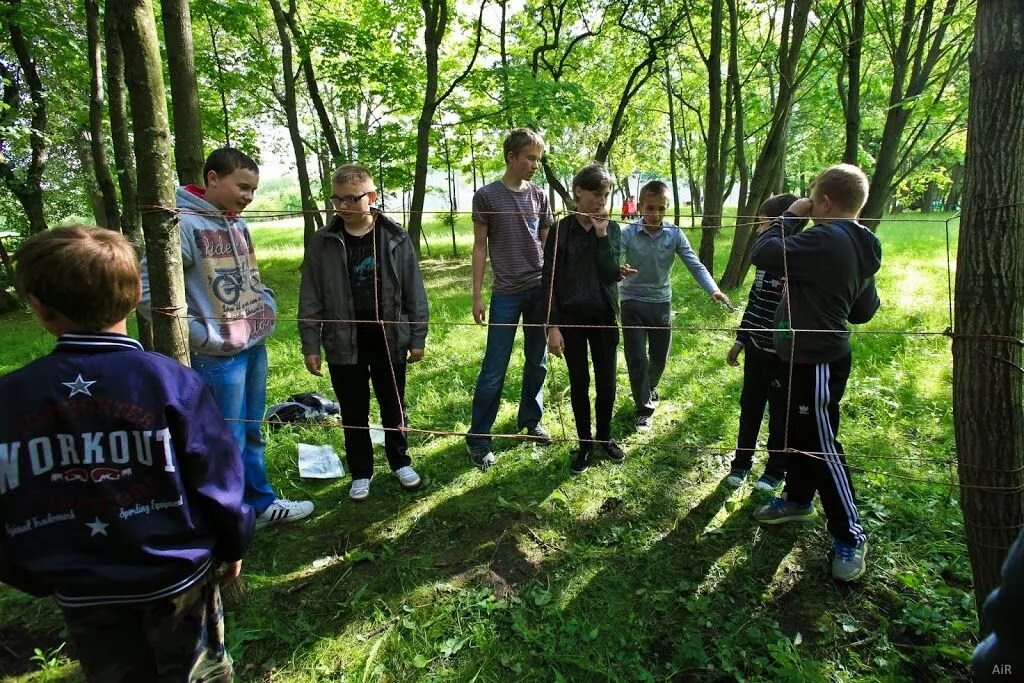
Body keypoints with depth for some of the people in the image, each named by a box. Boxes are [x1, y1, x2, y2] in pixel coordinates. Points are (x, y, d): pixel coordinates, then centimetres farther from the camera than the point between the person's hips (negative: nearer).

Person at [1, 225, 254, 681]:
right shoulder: (169, 380, -19)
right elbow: (217, 479, -13)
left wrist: (37, 579, 18)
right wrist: (233, 544, 5)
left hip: (82, 593, 3)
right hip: (176, 577, -2)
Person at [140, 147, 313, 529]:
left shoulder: (238, 225, 10)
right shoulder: (185, 224, -15)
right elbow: (146, 291, -18)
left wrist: (268, 307, 6)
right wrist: (201, 334, -16)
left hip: (256, 347, 8)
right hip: (219, 356, -8)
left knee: (252, 433, 19)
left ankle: (261, 504, 33)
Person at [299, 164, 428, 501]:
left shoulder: (395, 237, -4)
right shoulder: (322, 242, -3)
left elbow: (414, 292, -1)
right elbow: (311, 300, 0)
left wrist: (417, 338, -1)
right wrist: (311, 345, -3)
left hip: (389, 339, 0)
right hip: (344, 343, 1)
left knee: (393, 406, 15)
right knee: (353, 413, 12)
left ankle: (400, 462, 35)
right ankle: (361, 473, 30)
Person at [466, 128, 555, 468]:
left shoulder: (539, 196, 8)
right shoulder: (486, 196, -2)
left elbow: (547, 243, 13)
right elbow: (480, 247, 0)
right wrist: (476, 295, -4)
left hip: (541, 289, 4)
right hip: (506, 294, -4)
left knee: (537, 362, 11)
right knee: (494, 370, -1)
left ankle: (530, 420, 29)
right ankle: (478, 439, 10)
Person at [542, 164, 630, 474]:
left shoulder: (612, 229, 0)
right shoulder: (561, 230, -7)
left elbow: (613, 275, -11)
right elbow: (550, 281, -6)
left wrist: (602, 235, -17)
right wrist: (552, 326, -11)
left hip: (604, 317, 2)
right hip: (571, 318, -2)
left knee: (607, 380, 10)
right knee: (579, 383, 8)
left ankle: (605, 437, 31)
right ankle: (585, 443, 24)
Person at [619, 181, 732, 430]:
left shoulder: (674, 234, -6)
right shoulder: (628, 234, -11)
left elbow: (694, 264, -10)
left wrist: (713, 290, -25)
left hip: (661, 303, 3)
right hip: (633, 304, -2)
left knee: (659, 357, 16)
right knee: (637, 360, -1)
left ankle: (650, 388, 49)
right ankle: (644, 409, 20)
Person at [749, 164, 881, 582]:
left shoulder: (825, 238, -23)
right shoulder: (861, 247, 8)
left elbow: (762, 254, -25)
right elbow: (864, 310, 15)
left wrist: (790, 216, -10)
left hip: (816, 361, -10)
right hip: (810, 356, 10)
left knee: (821, 445, 0)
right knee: (799, 433, 22)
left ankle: (850, 537, 14)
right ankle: (798, 500, 41)